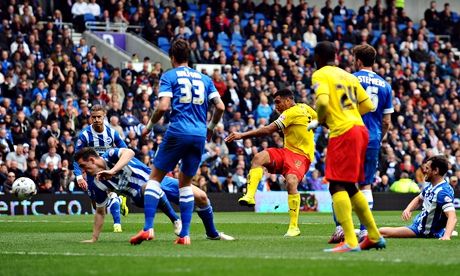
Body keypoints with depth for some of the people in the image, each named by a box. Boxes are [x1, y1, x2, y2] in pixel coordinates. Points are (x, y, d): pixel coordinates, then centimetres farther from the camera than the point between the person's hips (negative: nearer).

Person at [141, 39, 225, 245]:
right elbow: (220, 106, 11)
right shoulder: (204, 78, 17)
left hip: (178, 133, -4)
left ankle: (148, 228, -10)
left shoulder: (169, 76, 4)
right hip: (199, 135, 4)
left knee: (155, 177, 4)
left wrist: (149, 126, 6)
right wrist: (210, 128, 26)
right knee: (185, 183, 15)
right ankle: (185, 234, 6)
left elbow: (163, 106, -9)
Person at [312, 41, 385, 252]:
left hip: (343, 132, -8)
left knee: (337, 186, -10)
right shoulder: (348, 76, 20)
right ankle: (374, 236, 21)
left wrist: (321, 120, 0)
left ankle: (350, 241, -21)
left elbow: (322, 101, -19)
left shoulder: (320, 75, -2)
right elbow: (367, 105, 16)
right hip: (360, 129, 8)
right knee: (349, 187, 18)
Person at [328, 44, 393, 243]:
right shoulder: (384, 85, 9)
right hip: (373, 140, 4)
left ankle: (340, 228, -7)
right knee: (366, 185, 9)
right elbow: (387, 122, 11)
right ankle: (365, 230, 3)